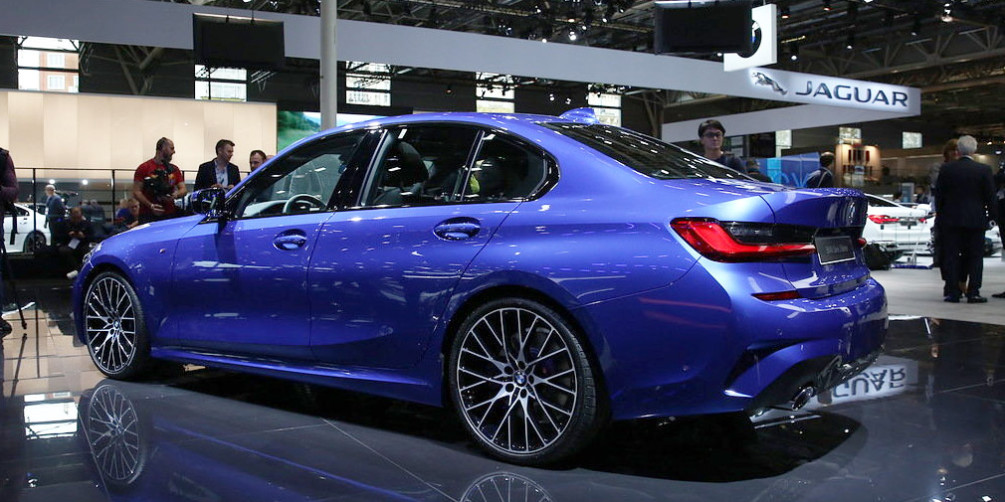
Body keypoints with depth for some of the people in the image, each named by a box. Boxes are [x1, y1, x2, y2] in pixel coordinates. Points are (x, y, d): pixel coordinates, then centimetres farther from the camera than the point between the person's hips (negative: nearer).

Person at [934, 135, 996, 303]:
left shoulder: (946, 169, -3)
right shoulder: (984, 169, -6)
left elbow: (938, 195, 2)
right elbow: (990, 196, -3)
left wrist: (940, 214, 13)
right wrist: (992, 215, 9)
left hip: (950, 220, 1)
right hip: (976, 220, -1)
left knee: (951, 257, 6)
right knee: (975, 257, 7)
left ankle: (953, 292, 5)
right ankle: (973, 293, 4)